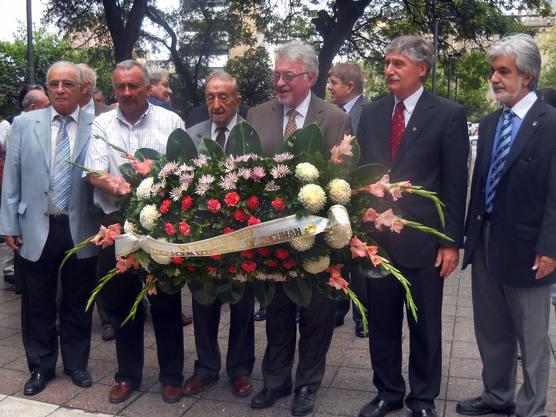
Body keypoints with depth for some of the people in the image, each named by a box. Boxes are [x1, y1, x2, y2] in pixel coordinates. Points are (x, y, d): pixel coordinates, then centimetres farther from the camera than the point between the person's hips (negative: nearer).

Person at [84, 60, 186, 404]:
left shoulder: (170, 121, 2)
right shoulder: (102, 125, 8)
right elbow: (96, 174, -1)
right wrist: (119, 187, -22)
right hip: (117, 224, 3)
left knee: (166, 302, 5)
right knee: (120, 301, 12)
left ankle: (172, 376, 21)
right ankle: (128, 374, 29)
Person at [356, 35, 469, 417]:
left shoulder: (449, 114, -5)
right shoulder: (372, 113, 7)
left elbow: (456, 183, -6)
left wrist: (452, 241, -8)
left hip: (424, 240, -3)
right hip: (377, 237, 4)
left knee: (425, 327, 12)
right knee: (381, 324, 15)